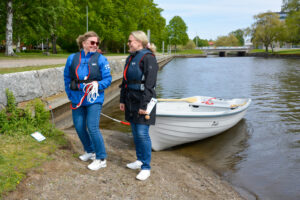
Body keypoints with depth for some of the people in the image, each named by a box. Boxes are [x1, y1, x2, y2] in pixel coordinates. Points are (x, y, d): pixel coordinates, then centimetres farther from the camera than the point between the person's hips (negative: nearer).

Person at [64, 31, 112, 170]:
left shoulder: (100, 59, -4)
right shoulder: (72, 58, 4)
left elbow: (108, 79, -3)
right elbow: (67, 78, 14)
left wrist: (98, 84, -21)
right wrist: (70, 95, 10)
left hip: (94, 100, -4)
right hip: (77, 100, 5)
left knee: (92, 128, -10)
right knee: (79, 127, 12)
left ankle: (101, 159, 4)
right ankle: (90, 151, 34)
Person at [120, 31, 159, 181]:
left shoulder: (148, 57, -12)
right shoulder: (131, 58, 15)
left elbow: (149, 84, -18)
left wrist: (144, 105, -21)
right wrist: (122, 100, 16)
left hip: (143, 100, -9)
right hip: (131, 101, 9)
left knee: (142, 134, -7)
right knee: (135, 132, 15)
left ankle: (146, 167, 4)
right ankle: (140, 160, 29)